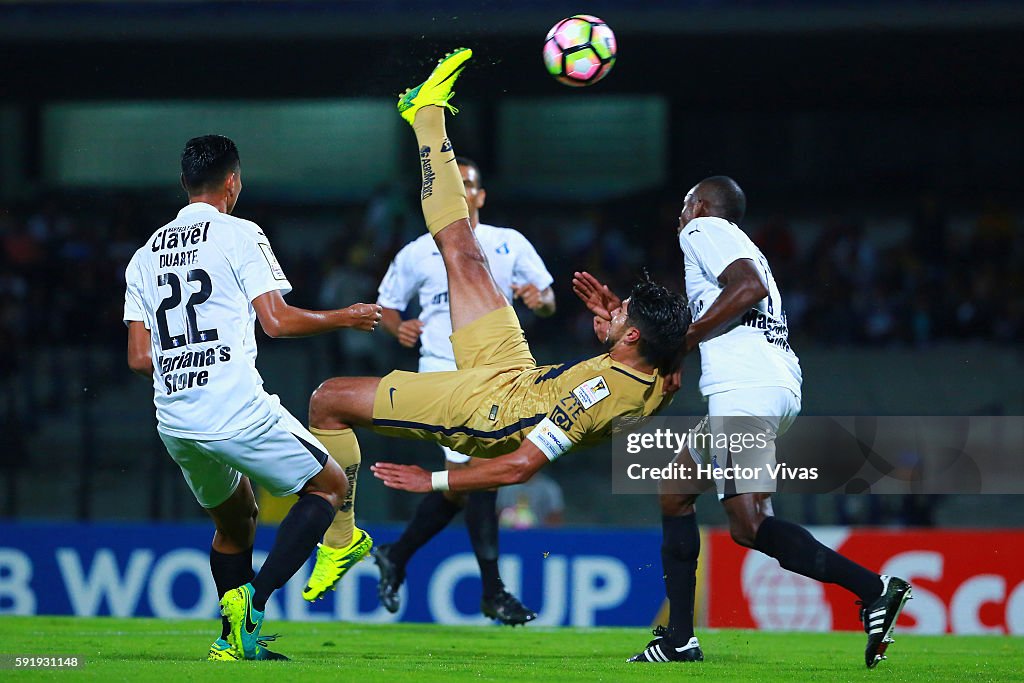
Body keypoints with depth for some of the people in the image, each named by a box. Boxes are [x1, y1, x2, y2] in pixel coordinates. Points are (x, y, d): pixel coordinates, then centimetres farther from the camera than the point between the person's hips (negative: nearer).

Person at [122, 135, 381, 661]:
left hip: (173, 421, 6)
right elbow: (277, 321, -11)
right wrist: (345, 318, 4)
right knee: (332, 488, 9)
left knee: (234, 520, 26)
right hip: (236, 414, -6)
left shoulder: (145, 256, 14)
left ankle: (233, 640, 19)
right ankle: (253, 599, -8)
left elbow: (140, 358, 11)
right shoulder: (239, 236, -2)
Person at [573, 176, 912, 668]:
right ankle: (679, 640, 18)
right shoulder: (736, 245, 33)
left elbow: (750, 287, -14)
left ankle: (874, 589, -27)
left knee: (749, 526, -19)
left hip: (746, 388, -10)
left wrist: (682, 337, -8)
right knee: (675, 492, 21)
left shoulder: (702, 230, 5)